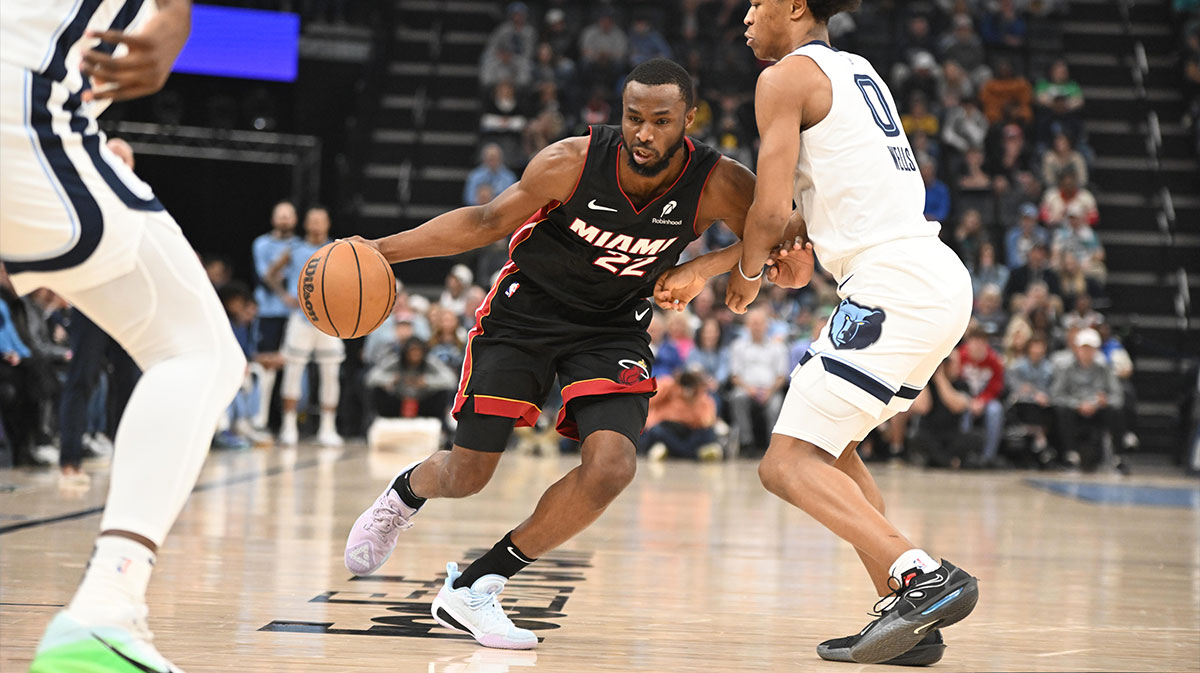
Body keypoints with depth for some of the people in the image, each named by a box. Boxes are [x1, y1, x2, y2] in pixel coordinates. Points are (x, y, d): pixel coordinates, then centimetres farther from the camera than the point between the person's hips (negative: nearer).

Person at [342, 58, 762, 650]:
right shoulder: (572, 162, -24)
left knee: (611, 467, -22)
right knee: (468, 475, 0)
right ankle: (405, 491, 41)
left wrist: (703, 268, -28)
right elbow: (485, 223, -12)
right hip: (527, 309, -1)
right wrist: (380, 250, -17)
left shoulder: (719, 185, -22)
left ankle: (470, 589, -7)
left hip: (614, 330, 1)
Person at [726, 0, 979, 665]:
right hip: (941, 279, 9)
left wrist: (748, 271, 10)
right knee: (827, 442, 21)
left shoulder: (786, 76, -3)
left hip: (896, 283, -9)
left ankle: (924, 578, -25)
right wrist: (802, 239, 21)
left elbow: (771, 212, -9)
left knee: (788, 464, -9)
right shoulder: (856, 70, 25)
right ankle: (909, 618, 12)